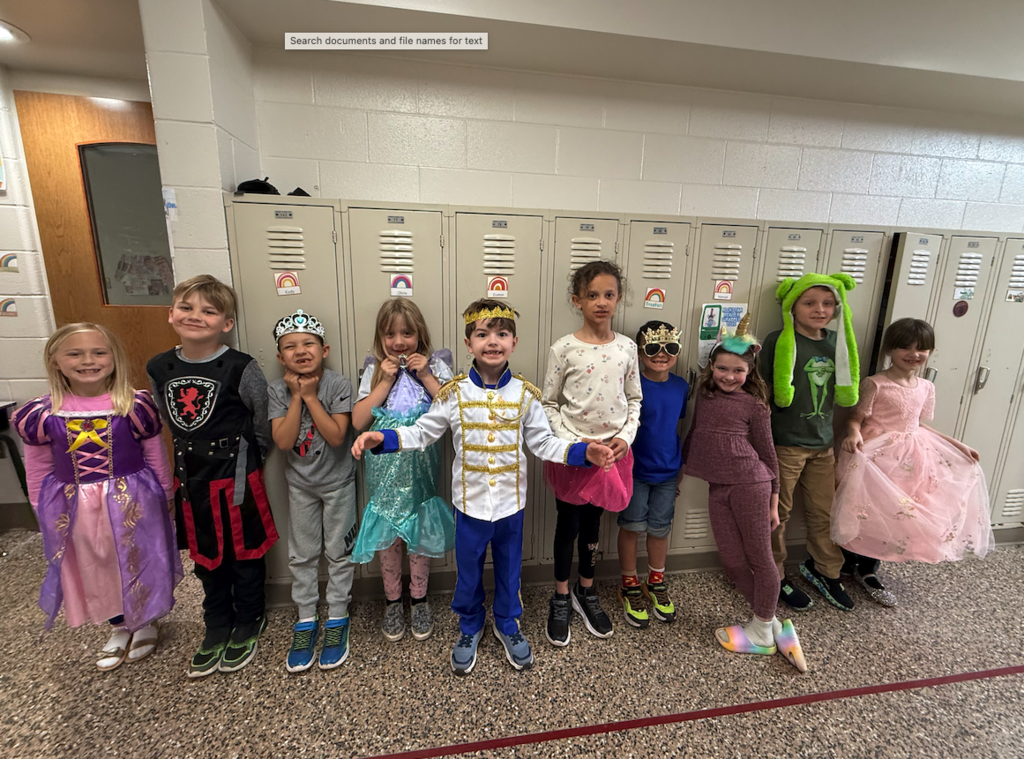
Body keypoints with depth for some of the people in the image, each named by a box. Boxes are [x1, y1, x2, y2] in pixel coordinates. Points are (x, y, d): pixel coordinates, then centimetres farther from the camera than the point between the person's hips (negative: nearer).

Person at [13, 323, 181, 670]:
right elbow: (38, 468, 6)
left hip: (132, 502, -3)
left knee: (138, 563, 11)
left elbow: (156, 458, -4)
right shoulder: (42, 413, -6)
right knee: (92, 569, 17)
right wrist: (42, 510, 9)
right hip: (75, 506, 3)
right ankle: (119, 628, 41)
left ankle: (146, 623, 38)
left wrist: (165, 499, 2)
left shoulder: (135, 406, -12)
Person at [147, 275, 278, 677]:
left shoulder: (242, 369, -18)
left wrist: (241, 459, 2)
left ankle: (247, 626, 36)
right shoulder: (158, 368, -1)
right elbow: (169, 422, 13)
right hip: (191, 481, 5)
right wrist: (194, 457, 11)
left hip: (237, 479, -5)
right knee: (205, 557, 20)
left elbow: (264, 426, -9)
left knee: (244, 554, 12)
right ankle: (217, 628, 42)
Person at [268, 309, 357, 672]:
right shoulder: (278, 390, -11)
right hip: (300, 484, 3)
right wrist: (297, 395, -23)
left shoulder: (339, 385, -18)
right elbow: (283, 441, -20)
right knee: (302, 555, 15)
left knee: (339, 552, 10)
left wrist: (310, 396, -25)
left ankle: (337, 620, 29)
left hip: (338, 481, -2)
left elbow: (336, 436, -25)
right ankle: (306, 621, 34)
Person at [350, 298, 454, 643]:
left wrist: (426, 377, -16)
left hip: (421, 464, -1)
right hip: (385, 466, 1)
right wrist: (386, 380, -13)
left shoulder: (435, 366, -2)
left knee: (421, 532, 12)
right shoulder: (375, 369, 1)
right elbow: (358, 420, -8)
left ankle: (419, 598, 34)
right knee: (387, 534, 13)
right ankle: (392, 599, 35)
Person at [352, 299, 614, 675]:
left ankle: (507, 623, 48)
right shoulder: (453, 393, -10)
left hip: (511, 502, 1)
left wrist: (584, 451, -15)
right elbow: (422, 433, -3)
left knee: (509, 567, 20)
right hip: (470, 502, 0)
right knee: (468, 570, 18)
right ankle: (469, 627, 46)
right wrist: (382, 438, -17)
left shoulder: (525, 394, -7)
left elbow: (543, 443, -2)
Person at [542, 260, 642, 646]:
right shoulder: (564, 349, -11)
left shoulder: (627, 347, -1)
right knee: (568, 524, 11)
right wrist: (575, 445, -14)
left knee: (592, 522, 19)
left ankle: (586, 591, 40)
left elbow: (634, 400, 8)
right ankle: (560, 597, 33)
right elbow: (548, 405, -6)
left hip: (611, 452, 3)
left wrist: (626, 437, -6)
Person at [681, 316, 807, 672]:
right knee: (733, 561, 7)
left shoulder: (754, 405, -2)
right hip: (717, 489, 4)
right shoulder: (704, 396, 9)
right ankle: (771, 623, 26)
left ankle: (762, 631, 24)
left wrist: (774, 501, 3)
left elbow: (767, 454, 2)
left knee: (760, 558, 6)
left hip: (750, 484, -4)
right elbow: (693, 436, 19)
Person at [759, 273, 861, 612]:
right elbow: (763, 394, -12)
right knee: (777, 514, 8)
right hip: (785, 444, -6)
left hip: (823, 443, 6)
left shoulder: (837, 342, 6)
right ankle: (775, 576, 27)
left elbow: (844, 393, 18)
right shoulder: (779, 341, -12)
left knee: (825, 512, 18)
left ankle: (825, 570, 40)